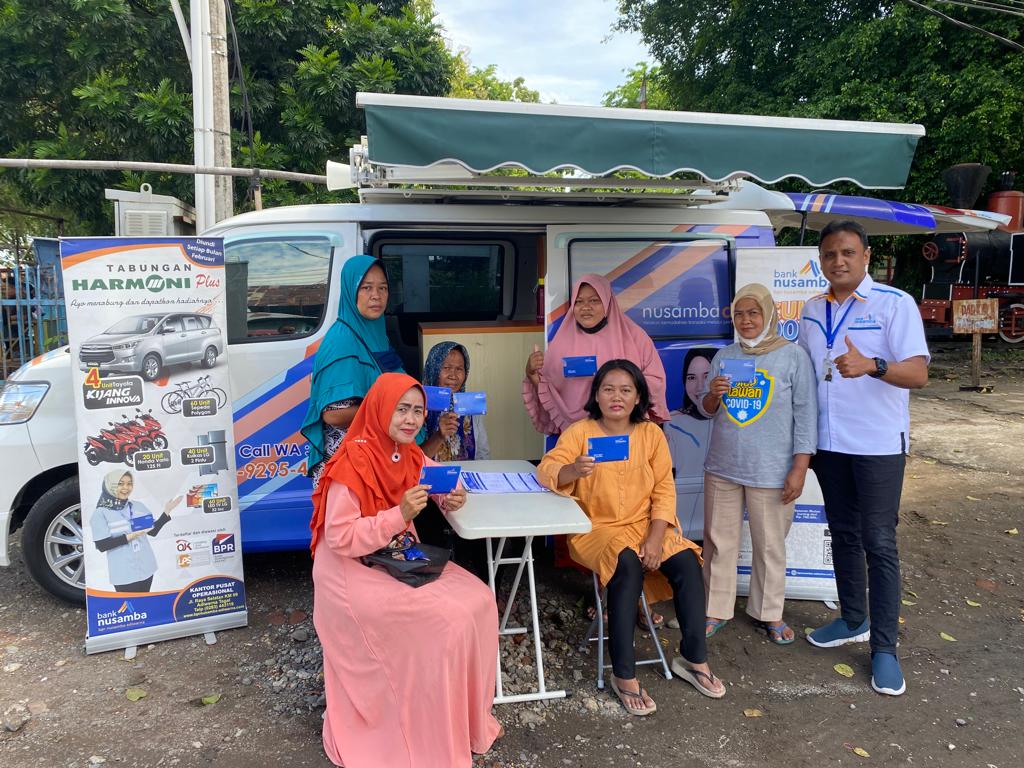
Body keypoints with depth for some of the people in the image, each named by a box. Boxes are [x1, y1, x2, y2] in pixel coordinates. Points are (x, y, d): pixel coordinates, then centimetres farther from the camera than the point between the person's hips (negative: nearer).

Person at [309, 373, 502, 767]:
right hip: (353, 572, -8)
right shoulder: (353, 462, -23)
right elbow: (340, 539, -23)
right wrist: (400, 515, -30)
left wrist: (450, 496, -5)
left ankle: (467, 717, 12)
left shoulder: (409, 453, 1)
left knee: (478, 600, -6)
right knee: (447, 620, -20)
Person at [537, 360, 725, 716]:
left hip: (645, 524, 4)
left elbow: (664, 490, 0)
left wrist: (656, 537, -13)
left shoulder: (651, 433, 3)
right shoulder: (580, 431, -5)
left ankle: (693, 658, 0)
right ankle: (623, 675, -21)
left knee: (687, 561, -21)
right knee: (628, 566, -32)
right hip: (596, 527, -3)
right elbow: (546, 470, -18)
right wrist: (574, 469, -40)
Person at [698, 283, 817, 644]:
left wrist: (799, 468, -10)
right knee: (719, 540, 11)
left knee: (770, 545, 8)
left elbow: (805, 414, -6)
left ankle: (768, 613, 25)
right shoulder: (724, 356, 8)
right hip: (722, 466, 4)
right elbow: (708, 410, 13)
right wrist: (713, 395, -11)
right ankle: (717, 609, 25)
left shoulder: (793, 356, -4)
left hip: (771, 471, -3)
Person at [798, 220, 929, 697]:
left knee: (879, 543, -1)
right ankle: (853, 620, 31)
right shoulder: (812, 311, 8)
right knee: (843, 535, 15)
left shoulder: (895, 304, -8)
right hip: (827, 443, 5)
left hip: (879, 444, -5)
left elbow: (918, 373, -16)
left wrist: (871, 366, -35)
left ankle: (884, 646, 10)